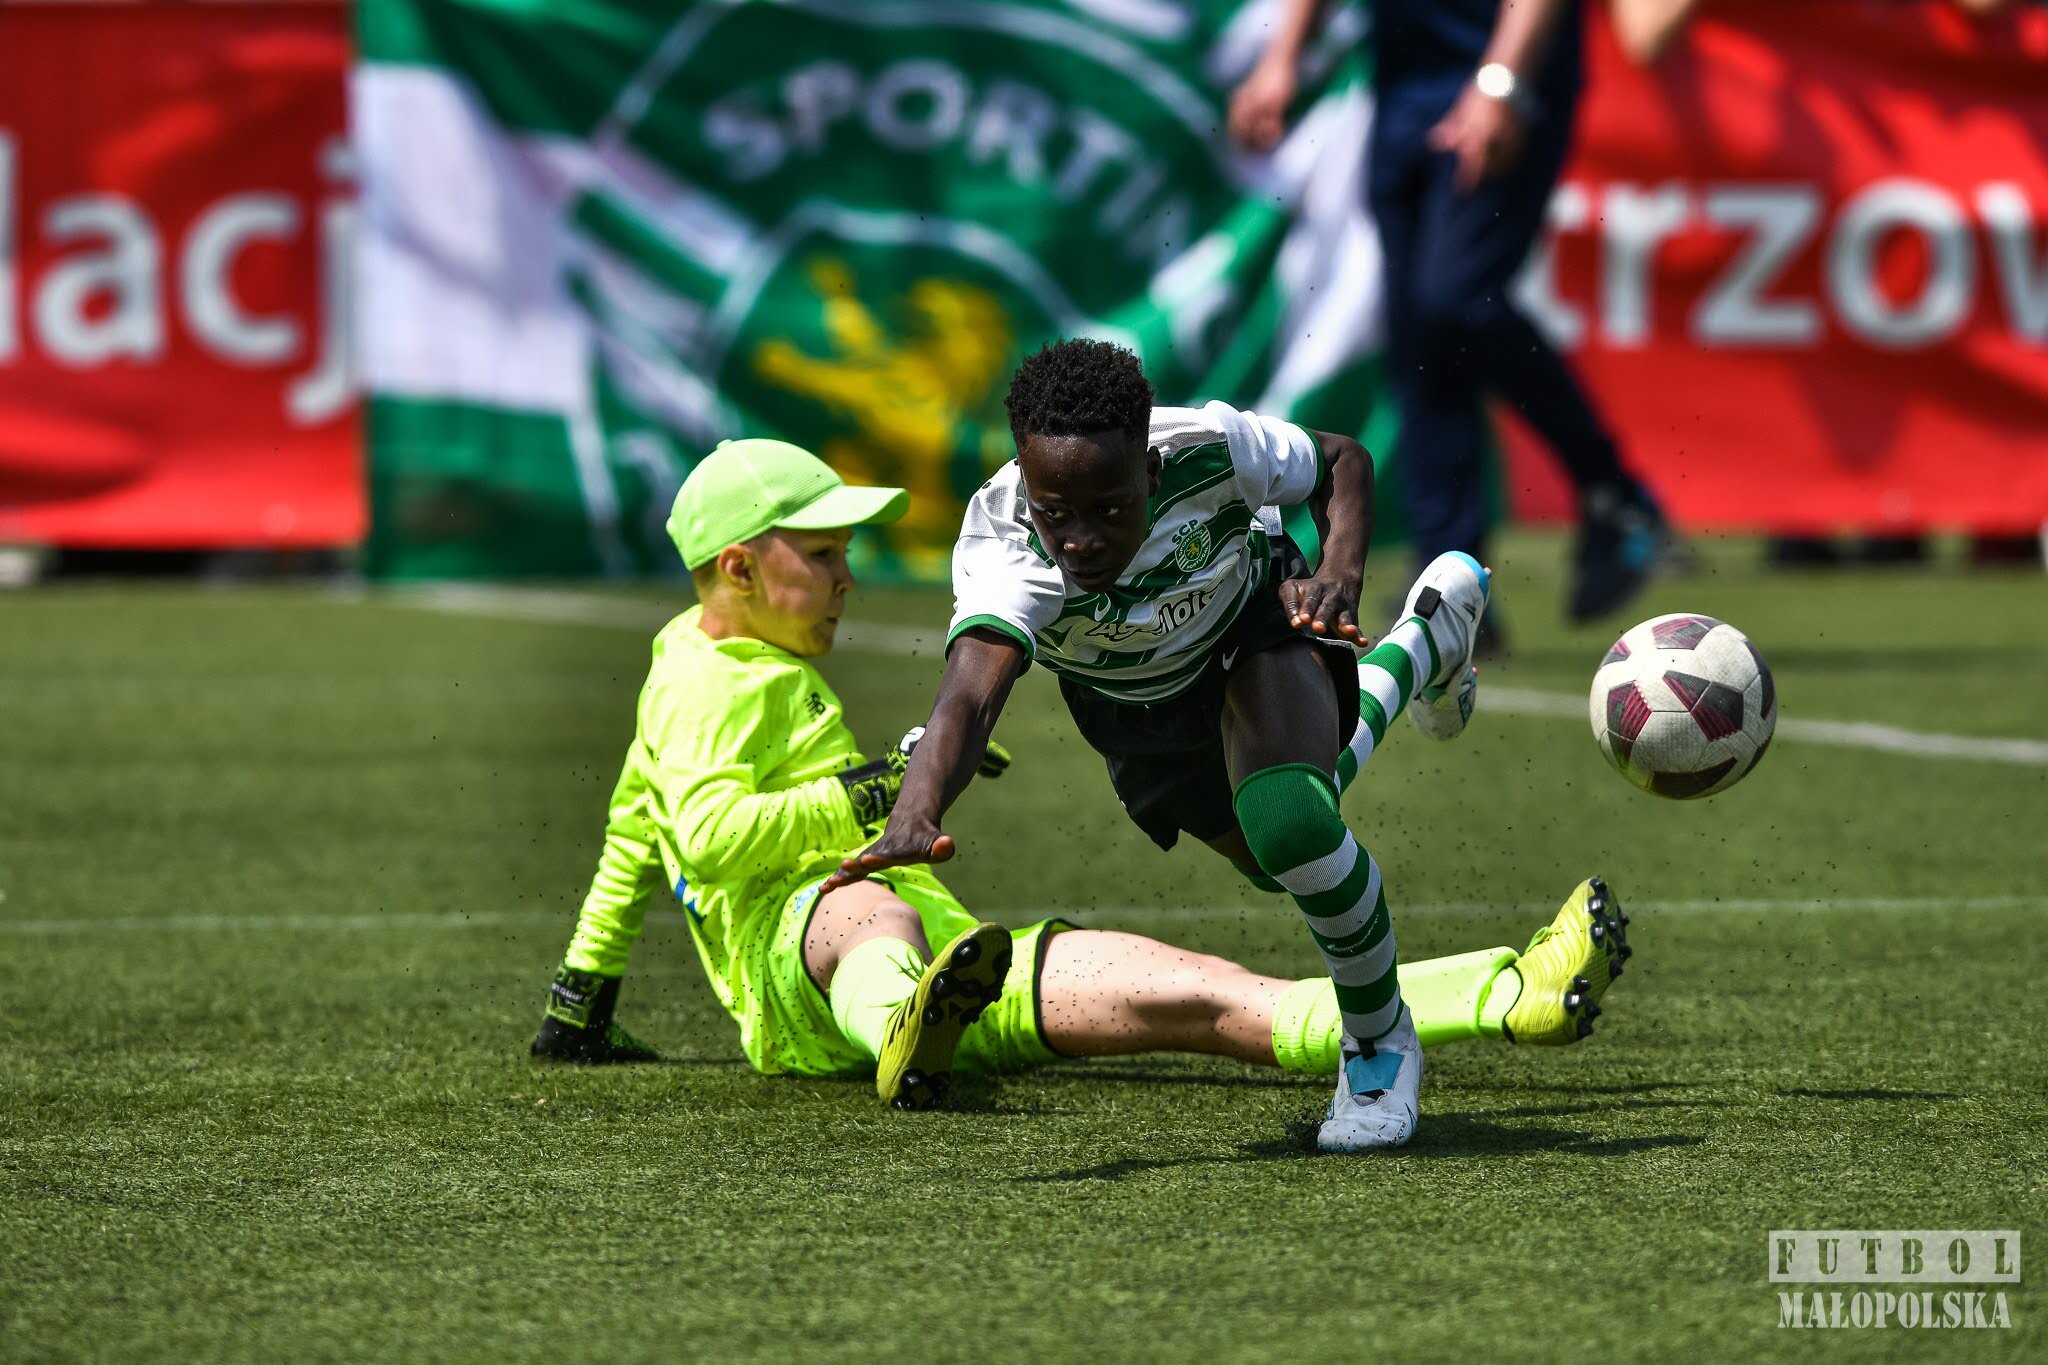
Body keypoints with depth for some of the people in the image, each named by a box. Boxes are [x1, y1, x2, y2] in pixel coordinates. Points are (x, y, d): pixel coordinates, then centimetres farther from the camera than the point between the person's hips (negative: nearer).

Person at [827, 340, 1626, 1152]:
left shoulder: (1210, 450, -41)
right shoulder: (1002, 552, -46)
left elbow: (1344, 461, -19)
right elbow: (969, 694, -63)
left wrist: (1339, 573, -37)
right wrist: (914, 818, -83)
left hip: (1255, 615, -2)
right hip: (1133, 707, 2)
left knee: (1293, 825, -32)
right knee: (1298, 867, 26)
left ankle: (1380, 1041, -1)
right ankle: (1417, 654, 57)